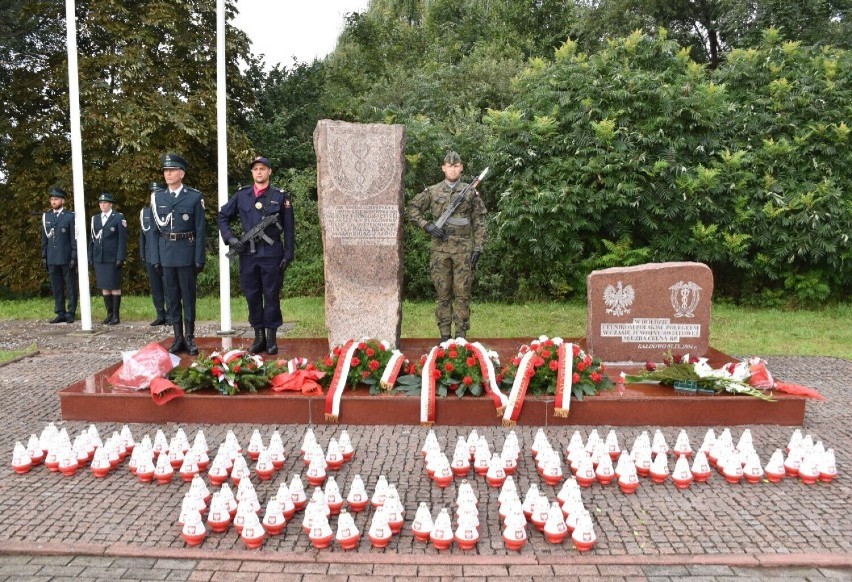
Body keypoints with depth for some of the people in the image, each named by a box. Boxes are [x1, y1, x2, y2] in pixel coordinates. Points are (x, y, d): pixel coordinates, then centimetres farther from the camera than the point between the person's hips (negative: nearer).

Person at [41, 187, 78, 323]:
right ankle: (60, 313, 12)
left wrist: (74, 257, -11)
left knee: (70, 286, 1)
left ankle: (71, 313, 7)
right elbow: (44, 238, 14)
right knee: (56, 287, 6)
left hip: (67, 257, -4)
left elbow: (75, 238, -5)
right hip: (52, 258, 5)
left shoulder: (70, 216, -2)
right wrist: (44, 256, 10)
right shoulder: (46, 216, 12)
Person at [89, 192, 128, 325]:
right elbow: (92, 239, 14)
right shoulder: (95, 218, 13)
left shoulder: (118, 217, -2)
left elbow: (122, 239, -6)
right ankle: (109, 314, 14)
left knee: (114, 287, -1)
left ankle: (116, 315, 5)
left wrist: (120, 258, -12)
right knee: (104, 287, 7)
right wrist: (90, 257, 9)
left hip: (113, 258, -5)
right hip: (99, 258, 5)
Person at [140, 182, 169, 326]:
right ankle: (160, 316, 16)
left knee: (168, 288, -1)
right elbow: (142, 234, 16)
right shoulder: (144, 212, 13)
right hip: (150, 257, 5)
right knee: (155, 289, 8)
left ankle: (170, 316, 6)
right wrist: (142, 255, 12)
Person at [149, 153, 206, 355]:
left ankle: (190, 338, 10)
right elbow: (156, 229, 8)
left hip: (186, 253, -3)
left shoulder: (195, 197, -1)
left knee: (188, 296, 3)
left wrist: (199, 259, -7)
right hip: (165, 254, 3)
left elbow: (200, 230, -3)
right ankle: (178, 338, 14)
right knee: (172, 297, 7)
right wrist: (155, 258, 2)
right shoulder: (157, 197, 8)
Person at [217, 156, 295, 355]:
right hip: (248, 254, 3)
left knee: (272, 296, 2)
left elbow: (288, 229, 1)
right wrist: (230, 238, 0)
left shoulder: (280, 196, 2)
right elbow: (223, 217, 15)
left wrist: (288, 255, -5)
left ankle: (271, 338, 10)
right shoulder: (241, 195, 8)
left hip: (272, 254, -3)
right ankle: (259, 337, 17)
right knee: (252, 296, 7)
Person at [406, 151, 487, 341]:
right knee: (443, 293, 4)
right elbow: (413, 209, 13)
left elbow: (479, 222, 5)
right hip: (440, 248, 1)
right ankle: (444, 335, 11)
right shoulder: (432, 191, 7)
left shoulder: (471, 192, 5)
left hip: (463, 248, -1)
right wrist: (427, 226, -3)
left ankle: (461, 335, 6)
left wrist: (478, 248, -2)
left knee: (462, 293, -1)